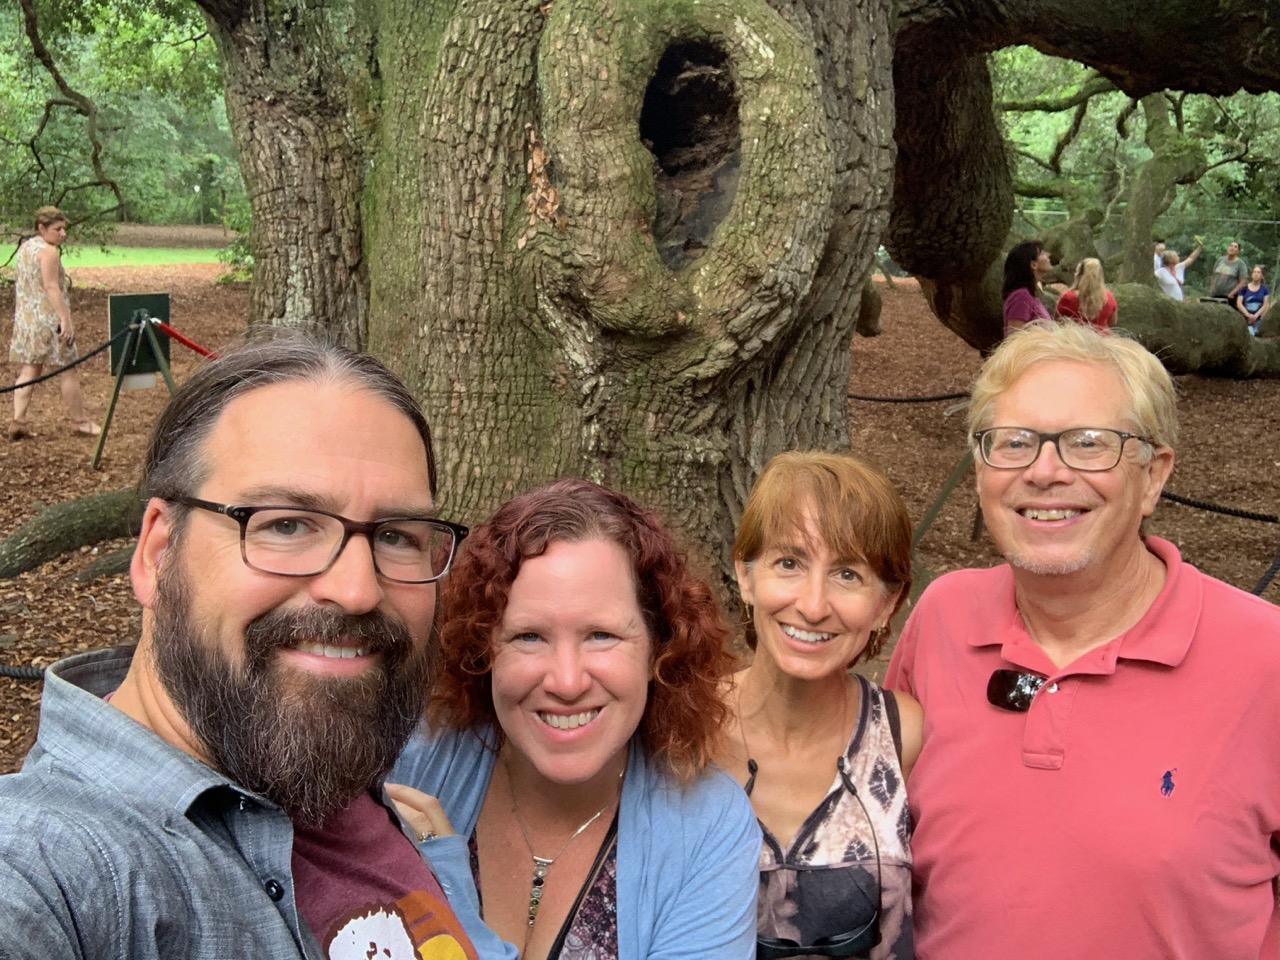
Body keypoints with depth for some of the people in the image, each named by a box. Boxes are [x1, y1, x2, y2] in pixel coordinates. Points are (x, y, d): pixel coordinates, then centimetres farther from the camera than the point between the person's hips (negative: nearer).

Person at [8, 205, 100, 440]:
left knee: (28, 371, 7)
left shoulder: (24, 248, 14)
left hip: (25, 319, 9)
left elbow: (20, 285, 18)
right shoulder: (48, 251, -13)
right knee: (68, 371, 2)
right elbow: (51, 287, -20)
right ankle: (79, 421, 10)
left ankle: (18, 421, -2)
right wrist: (66, 320, -23)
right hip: (49, 320, -9)